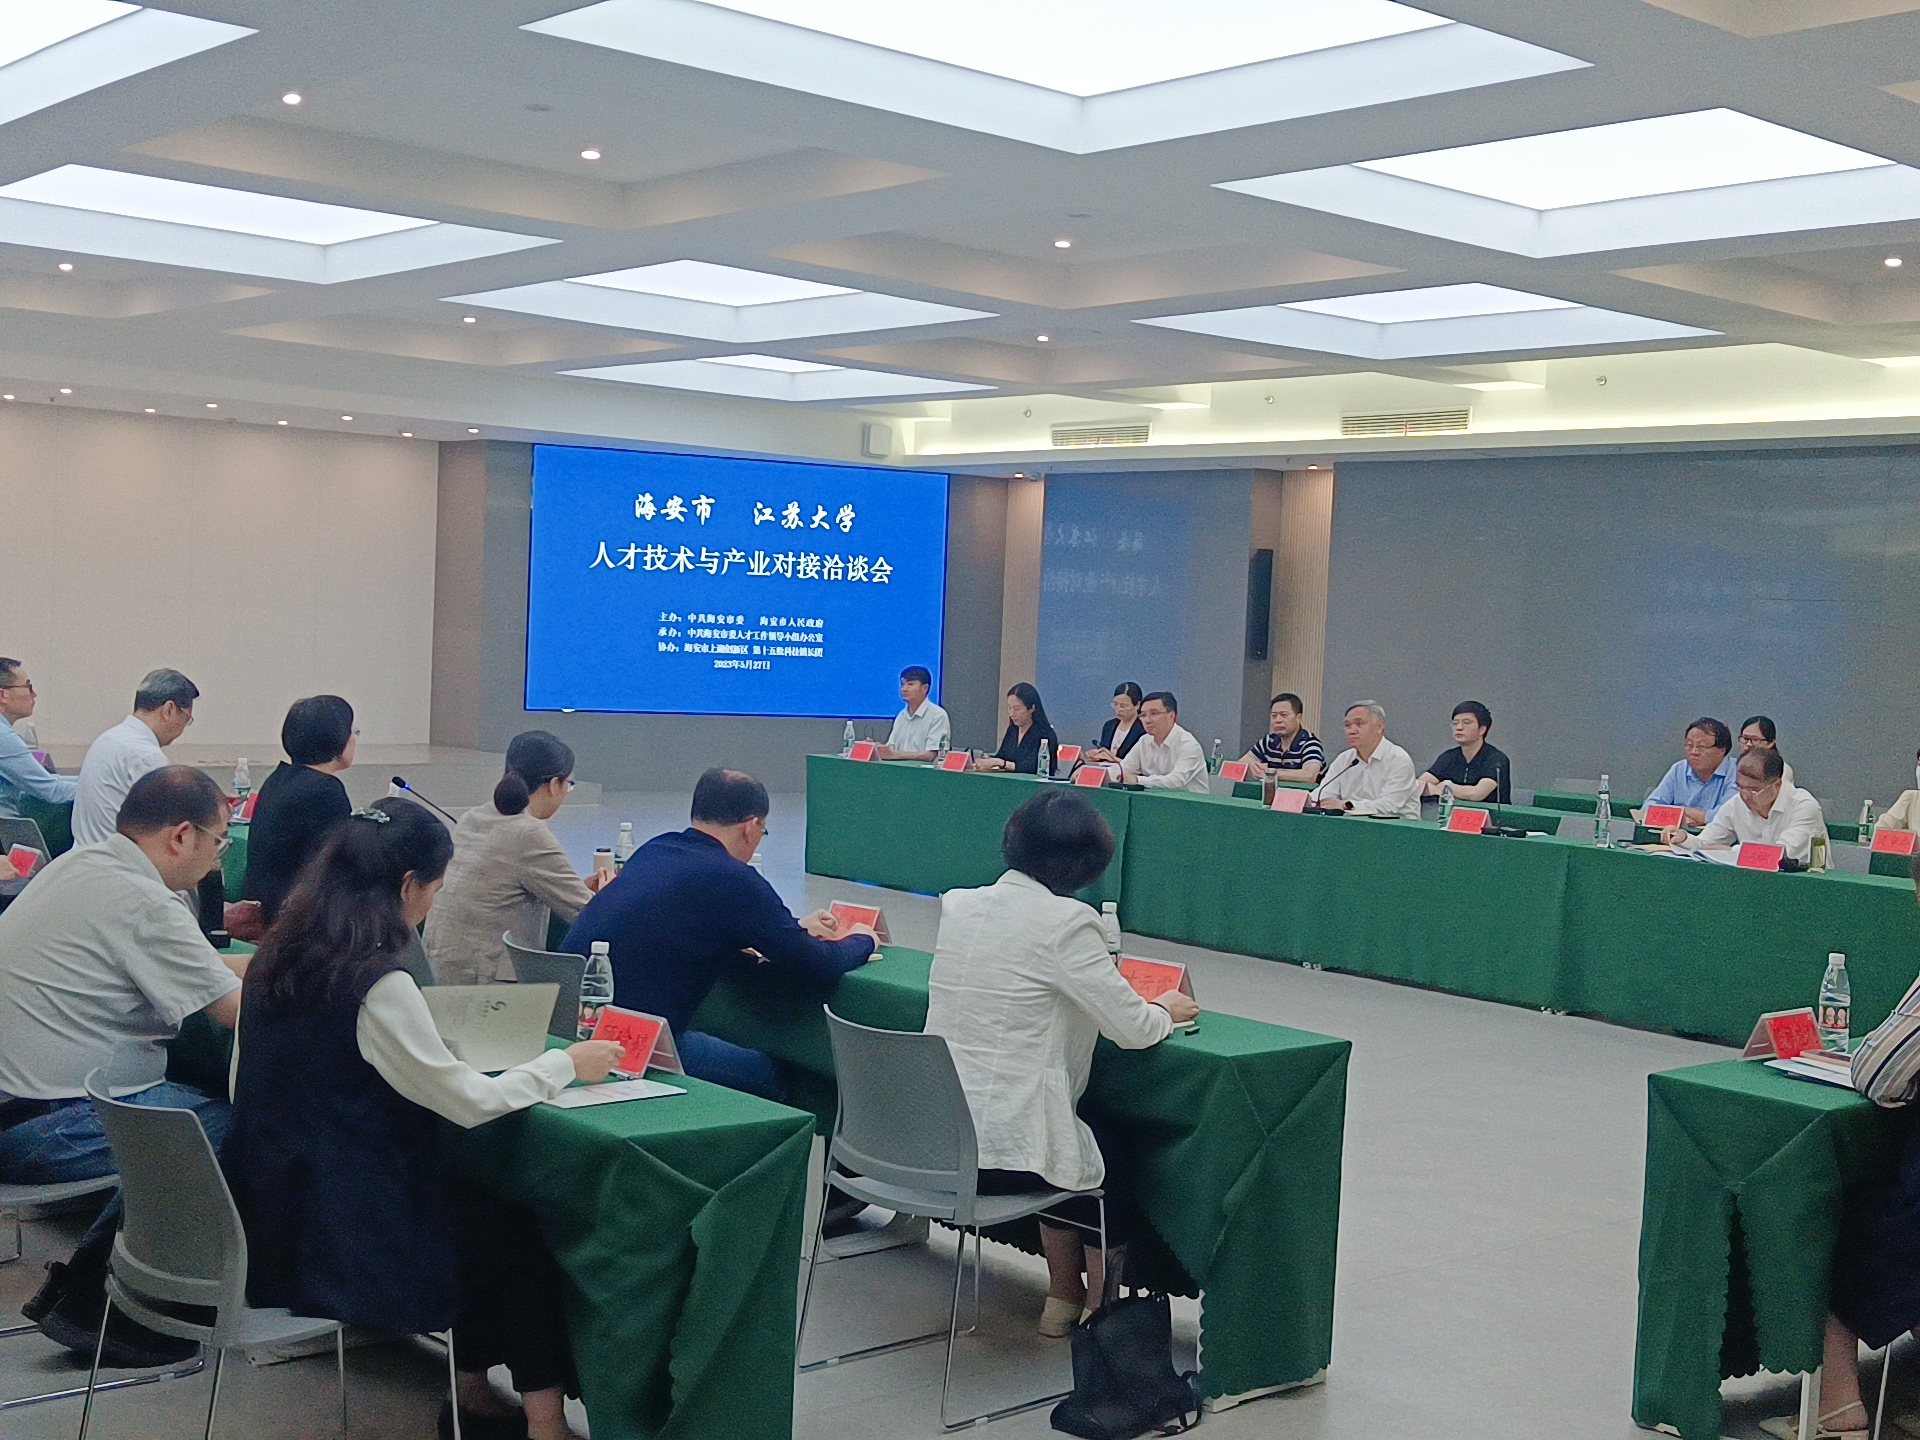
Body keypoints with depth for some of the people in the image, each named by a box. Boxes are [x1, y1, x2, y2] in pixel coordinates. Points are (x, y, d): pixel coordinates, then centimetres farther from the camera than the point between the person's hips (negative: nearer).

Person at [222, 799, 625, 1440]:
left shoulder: (277, 957, 1)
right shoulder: (377, 984, -23)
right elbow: (472, 1102, -16)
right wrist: (565, 1063, -2)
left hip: (267, 1215, 8)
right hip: (332, 1238, -8)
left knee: (480, 1206, 23)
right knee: (522, 1231, 13)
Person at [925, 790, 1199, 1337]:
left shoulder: (958, 904, 5)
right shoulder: (1065, 921, -16)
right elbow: (1132, 1029, -13)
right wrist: (1166, 1010, 10)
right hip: (1004, 1151, -6)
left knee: (1069, 1150, 32)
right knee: (1116, 1168, 23)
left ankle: (1063, 1297, 40)